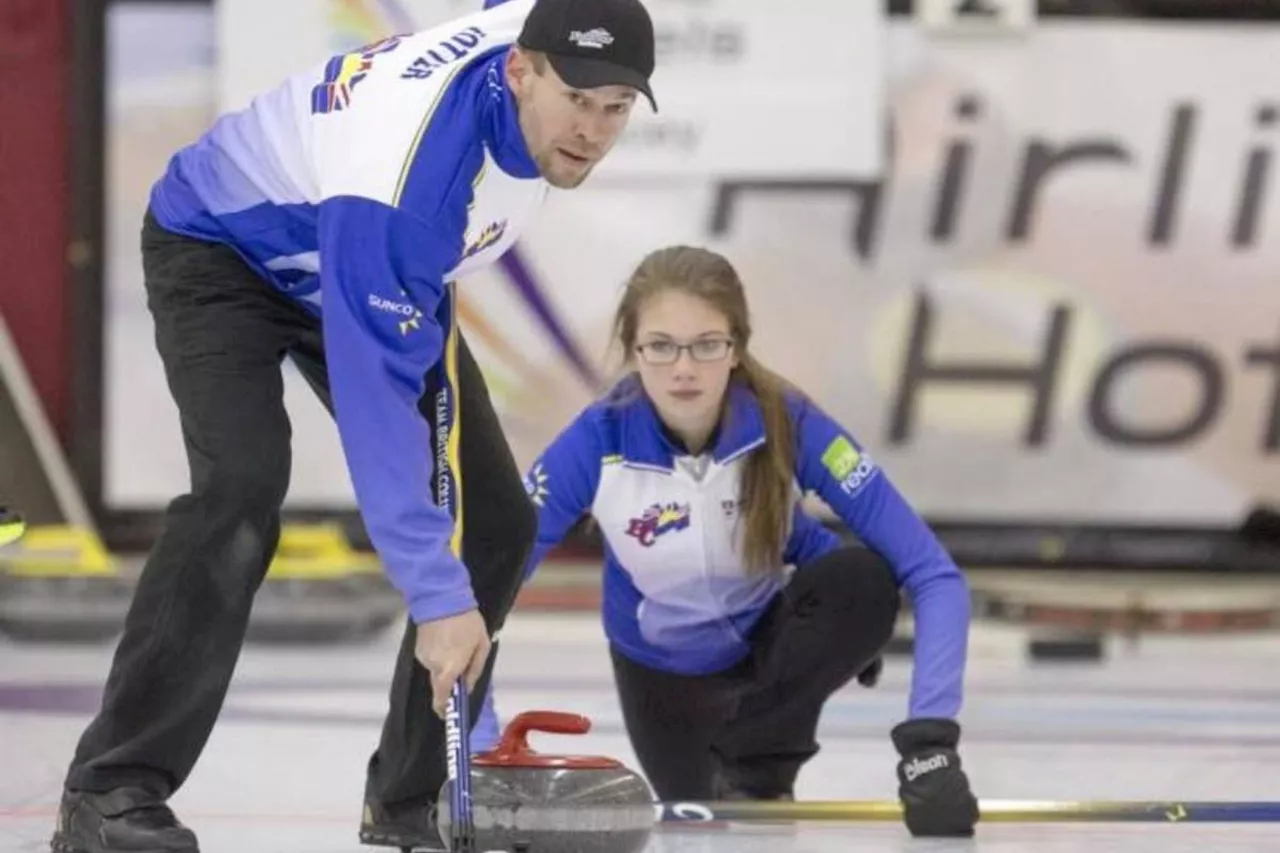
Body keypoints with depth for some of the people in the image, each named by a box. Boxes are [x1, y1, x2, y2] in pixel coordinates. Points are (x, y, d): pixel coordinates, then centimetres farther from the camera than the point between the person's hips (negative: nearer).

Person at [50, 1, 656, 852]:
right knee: (246, 483, -31)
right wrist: (438, 597, -44)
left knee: (495, 517, -3)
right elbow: (377, 401, -42)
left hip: (378, 270, 8)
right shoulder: (404, 170, -43)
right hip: (223, 249, -8)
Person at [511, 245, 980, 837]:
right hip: (665, 673, 2)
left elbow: (933, 577, -33)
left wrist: (929, 740, -46)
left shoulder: (789, 425, -30)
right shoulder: (597, 443, -30)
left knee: (865, 583, -31)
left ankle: (757, 768, -10)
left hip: (774, 635, -2)